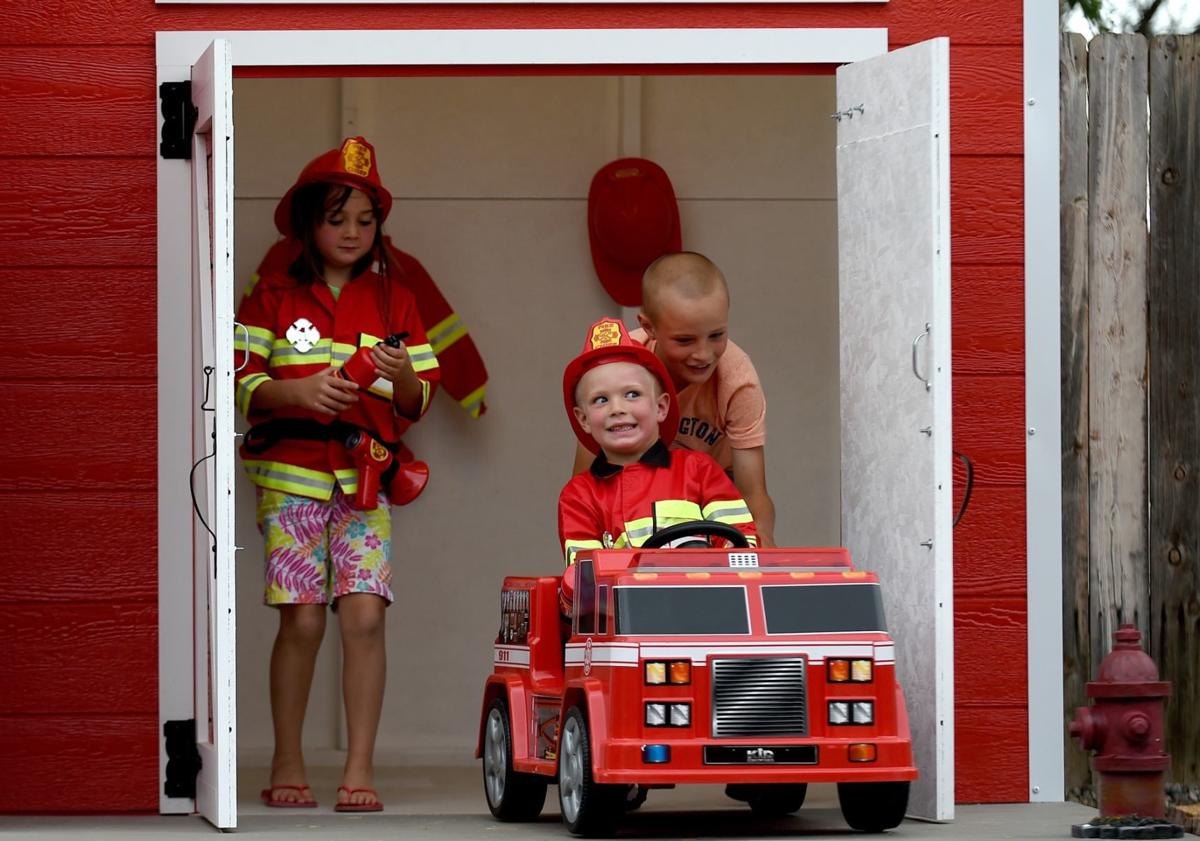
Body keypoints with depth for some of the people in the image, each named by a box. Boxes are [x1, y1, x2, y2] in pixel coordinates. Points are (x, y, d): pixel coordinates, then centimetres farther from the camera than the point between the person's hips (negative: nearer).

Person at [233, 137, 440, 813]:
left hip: (365, 479, 1)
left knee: (365, 613, -11)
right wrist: (297, 390, -16)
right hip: (292, 474, -1)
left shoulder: (393, 301, 12)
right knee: (303, 619, -6)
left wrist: (404, 376, -10)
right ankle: (288, 766, 8)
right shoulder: (273, 299, 6)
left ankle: (361, 768, -5)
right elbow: (241, 386, 1)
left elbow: (416, 405, 12)